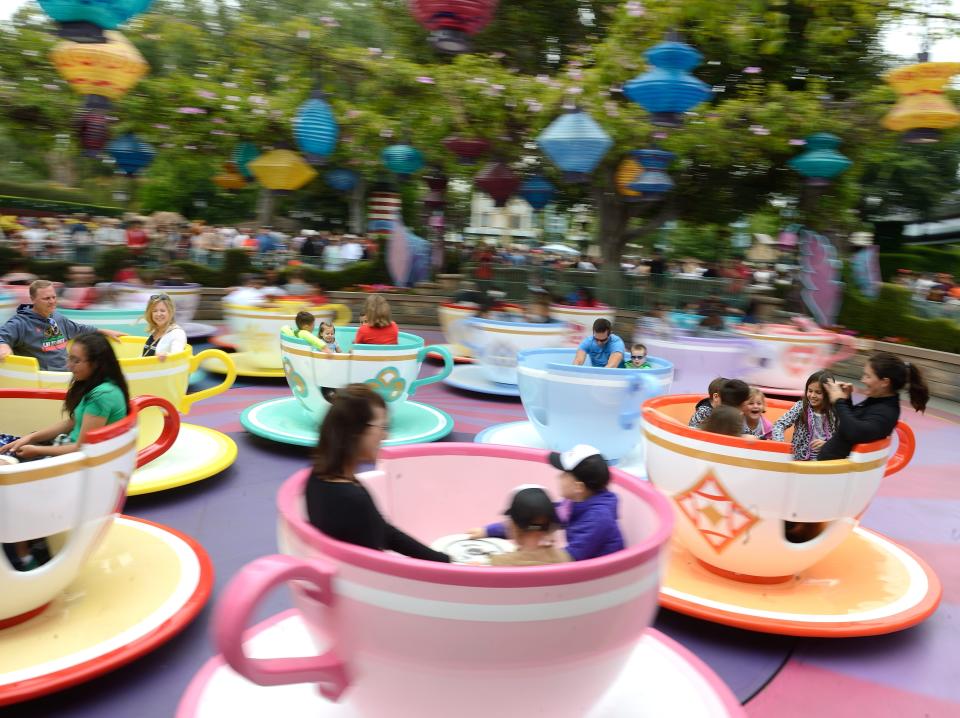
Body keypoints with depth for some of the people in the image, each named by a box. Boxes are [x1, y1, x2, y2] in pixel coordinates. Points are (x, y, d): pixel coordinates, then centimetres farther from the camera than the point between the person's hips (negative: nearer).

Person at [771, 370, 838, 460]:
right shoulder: (800, 407, -1)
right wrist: (779, 442, -29)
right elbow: (780, 424, -11)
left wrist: (826, 444, -14)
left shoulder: (834, 413, 2)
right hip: (801, 459, 0)